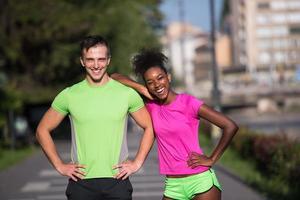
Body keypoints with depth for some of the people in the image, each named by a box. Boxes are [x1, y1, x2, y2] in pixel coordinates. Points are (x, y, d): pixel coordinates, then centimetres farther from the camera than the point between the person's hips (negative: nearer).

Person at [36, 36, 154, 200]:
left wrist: (137, 163, 2)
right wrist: (59, 166, 3)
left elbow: (149, 127, 12)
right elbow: (42, 130, 10)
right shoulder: (68, 95, 3)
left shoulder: (127, 93, 3)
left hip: (117, 182, 0)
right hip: (81, 183, 0)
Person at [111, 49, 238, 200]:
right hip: (173, 186, 4)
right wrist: (141, 89, -5)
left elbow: (230, 126, -11)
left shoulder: (188, 102, -7)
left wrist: (211, 160, -8)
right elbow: (115, 77, 8)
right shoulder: (151, 106, 5)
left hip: (200, 182, -4)